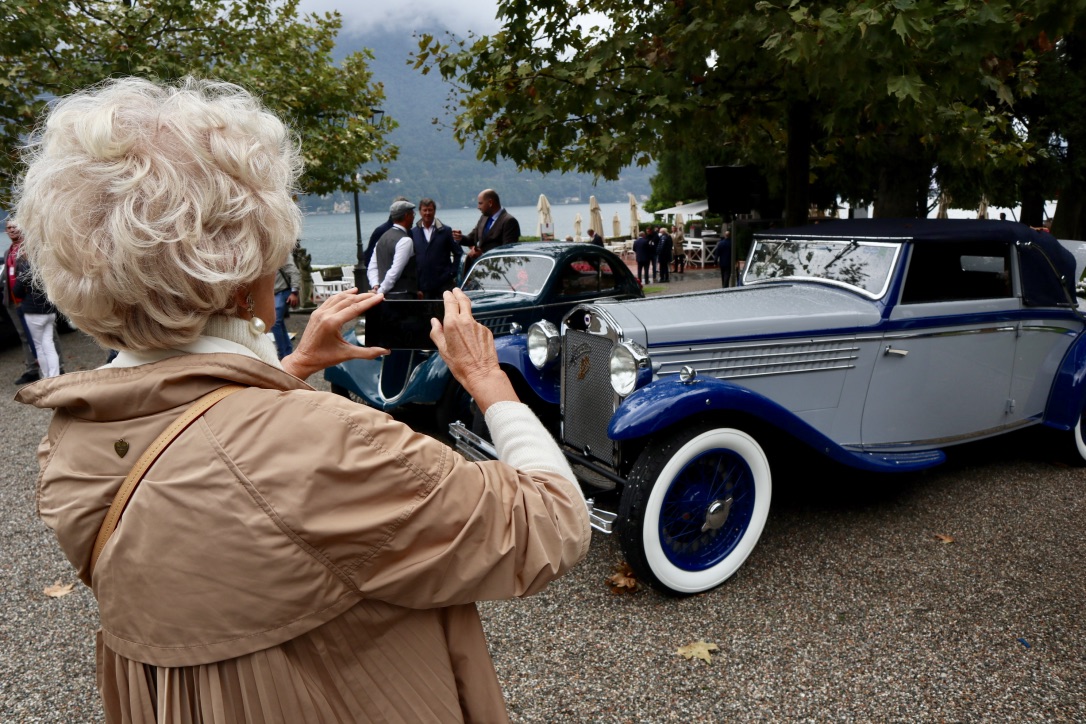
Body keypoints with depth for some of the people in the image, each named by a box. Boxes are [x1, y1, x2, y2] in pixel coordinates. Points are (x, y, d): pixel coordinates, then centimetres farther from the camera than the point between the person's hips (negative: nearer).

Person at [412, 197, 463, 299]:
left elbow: (458, 253, 4)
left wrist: (453, 272, -4)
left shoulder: (445, 231, 2)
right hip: (422, 284, 2)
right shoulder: (413, 232, 6)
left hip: (444, 283, -1)